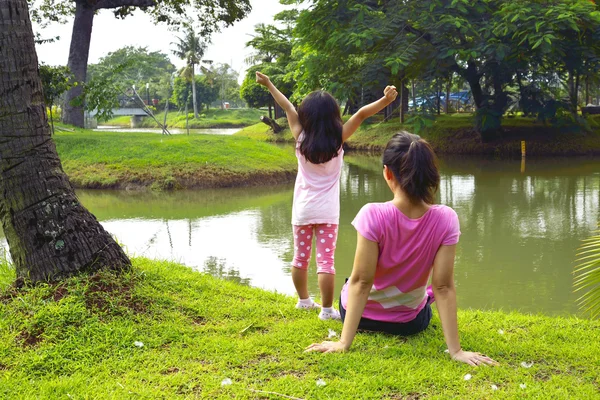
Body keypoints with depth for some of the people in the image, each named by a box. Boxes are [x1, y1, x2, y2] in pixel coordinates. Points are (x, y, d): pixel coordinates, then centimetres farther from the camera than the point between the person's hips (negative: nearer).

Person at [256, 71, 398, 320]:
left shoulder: (301, 138, -5)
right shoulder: (338, 139, -9)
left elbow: (288, 107, 5)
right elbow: (361, 114, -17)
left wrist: (269, 85, 14)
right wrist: (385, 101, -22)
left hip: (302, 210, 3)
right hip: (326, 211, -3)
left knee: (300, 257, 15)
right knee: (326, 261, -4)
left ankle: (304, 300, 31)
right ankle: (327, 310, -5)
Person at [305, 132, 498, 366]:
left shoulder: (373, 216, -30)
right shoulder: (446, 219, -23)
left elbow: (361, 282, -27)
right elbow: (444, 287, -23)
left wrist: (344, 342, -21)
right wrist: (455, 350, -17)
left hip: (359, 315, -2)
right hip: (409, 323, 2)